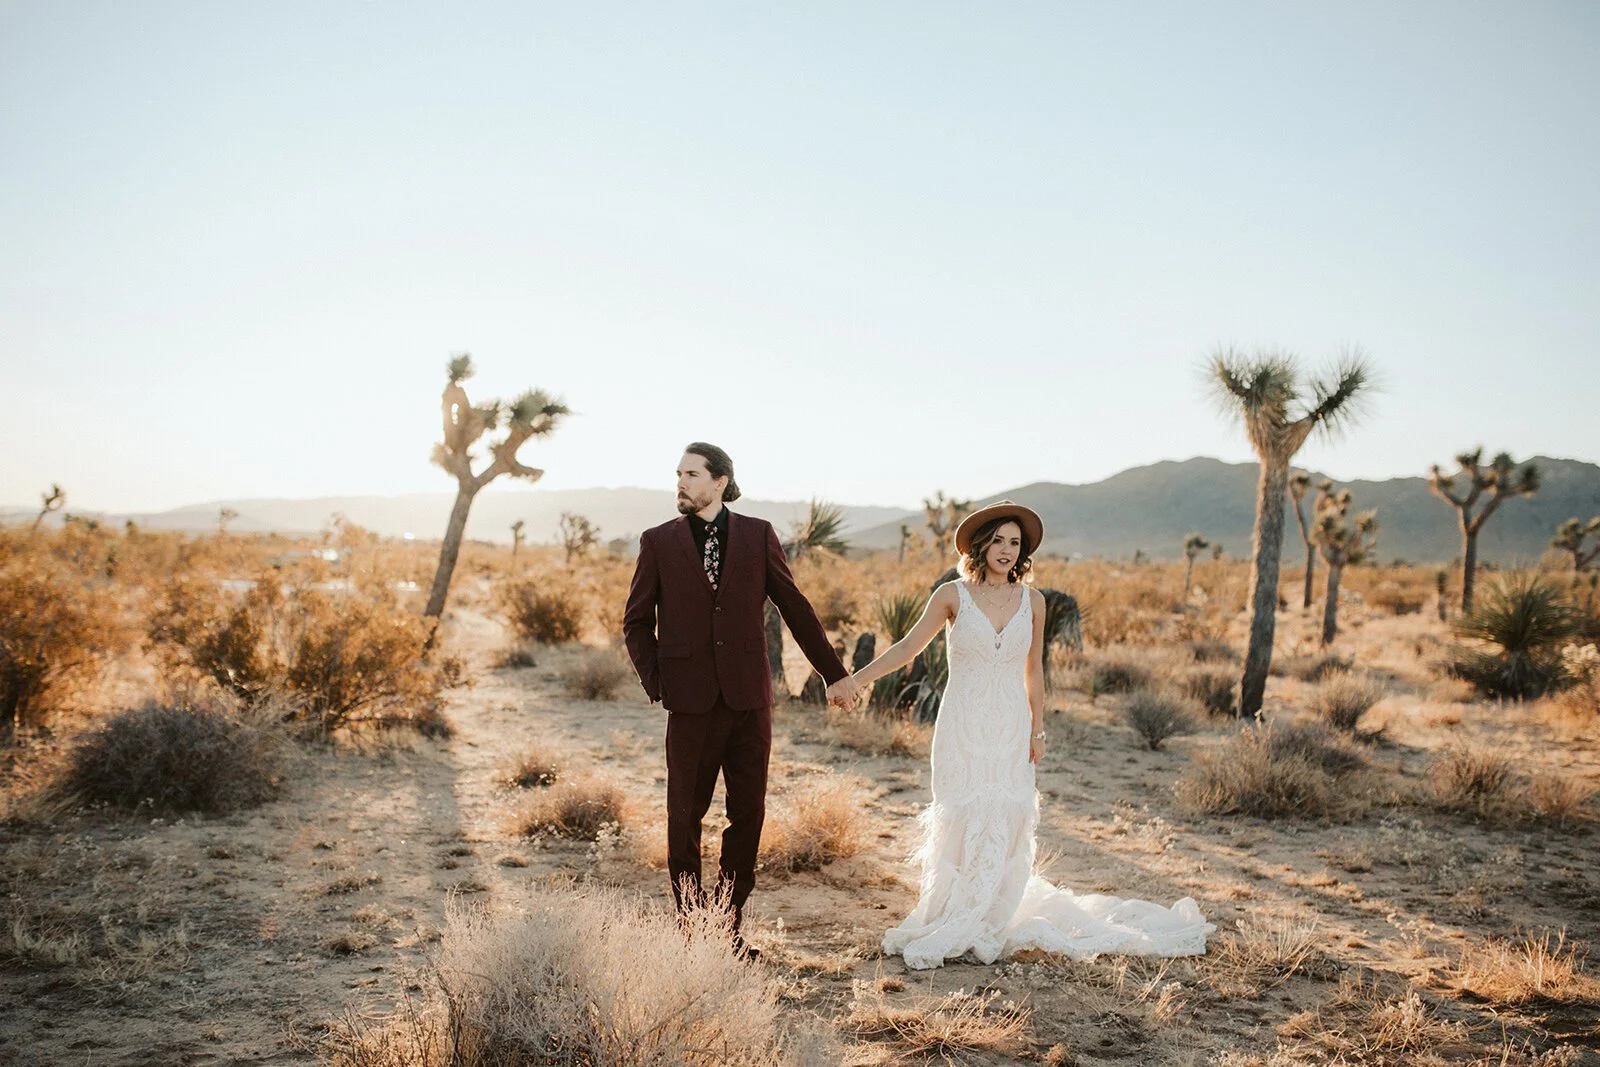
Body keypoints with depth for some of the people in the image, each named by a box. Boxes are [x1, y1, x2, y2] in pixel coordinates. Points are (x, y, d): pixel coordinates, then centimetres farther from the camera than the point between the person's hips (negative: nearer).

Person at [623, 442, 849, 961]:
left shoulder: (758, 535, 5)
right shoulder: (658, 541, 4)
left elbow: (794, 607, 7)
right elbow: (636, 622, 9)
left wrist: (835, 675, 7)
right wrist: (655, 683, -2)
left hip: (749, 698, 1)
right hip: (693, 701, -1)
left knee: (748, 813, 6)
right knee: (685, 816, 7)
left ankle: (730, 925, 19)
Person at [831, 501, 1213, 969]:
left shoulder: (1031, 601, 5)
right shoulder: (953, 595, -3)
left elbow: (1033, 671, 13)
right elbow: (907, 647, -3)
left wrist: (1037, 730, 13)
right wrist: (855, 679, -12)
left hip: (1010, 729, 3)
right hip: (963, 725, -2)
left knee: (1003, 825, 2)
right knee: (962, 822, -2)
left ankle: (969, 928, 16)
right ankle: (944, 921, 12)